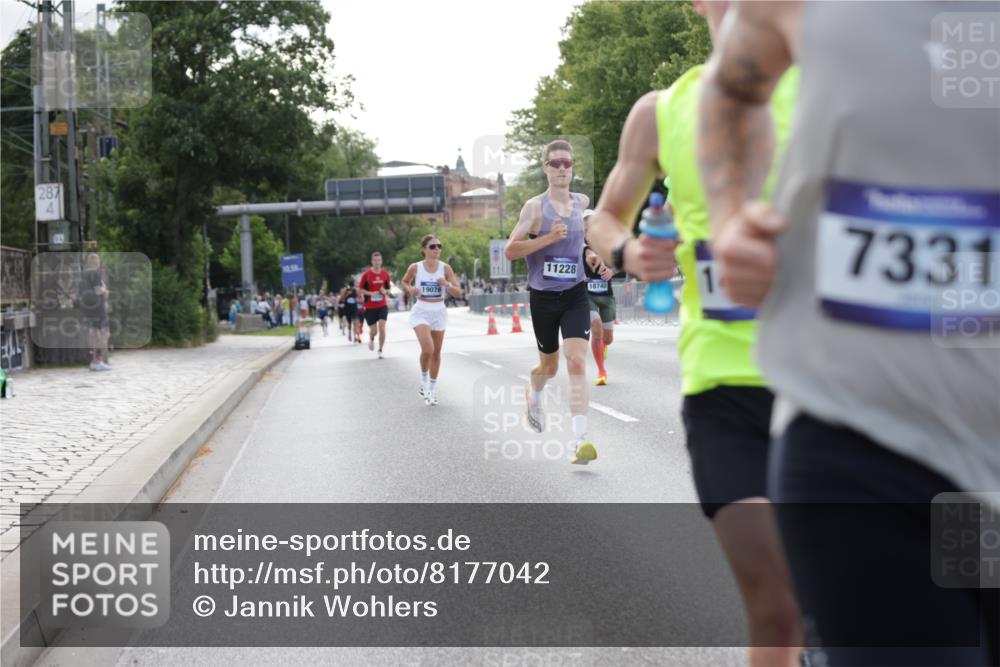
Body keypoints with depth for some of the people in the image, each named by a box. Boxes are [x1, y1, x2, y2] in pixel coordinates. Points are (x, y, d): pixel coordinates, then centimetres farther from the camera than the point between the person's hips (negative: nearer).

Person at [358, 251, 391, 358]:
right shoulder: (366, 274, -6)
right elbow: (360, 289, -1)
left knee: (382, 327, -15)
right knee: (373, 330, 3)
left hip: (382, 305, 1)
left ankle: (380, 351, -3)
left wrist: (385, 291, -8)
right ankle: (371, 339, 41)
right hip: (370, 307, -1)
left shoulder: (385, 274, 3)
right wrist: (371, 293, -17)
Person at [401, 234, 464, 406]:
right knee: (427, 349, -21)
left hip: (439, 312, 3)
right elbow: (405, 282, 14)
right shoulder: (415, 268, -6)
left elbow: (458, 292, -3)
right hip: (421, 312, -3)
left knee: (436, 353, 10)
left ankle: (432, 389, 26)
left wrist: (447, 284, -22)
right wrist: (410, 289, -8)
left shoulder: (445, 268, -3)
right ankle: (424, 380, 5)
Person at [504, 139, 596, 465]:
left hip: (575, 295, 2)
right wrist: (548, 238, -22)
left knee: (578, 363, -15)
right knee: (549, 366, 15)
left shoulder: (582, 202, 6)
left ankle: (580, 441, -19)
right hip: (543, 297, -2)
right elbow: (510, 251, -13)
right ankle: (533, 395, 52)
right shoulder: (535, 206, -8)